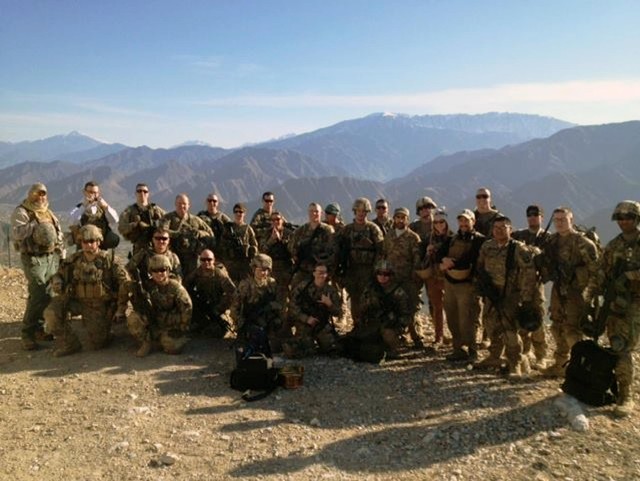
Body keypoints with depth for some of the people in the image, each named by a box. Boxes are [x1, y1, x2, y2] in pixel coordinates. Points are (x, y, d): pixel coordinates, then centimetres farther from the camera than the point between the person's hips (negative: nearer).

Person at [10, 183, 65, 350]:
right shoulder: (21, 212, -4)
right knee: (38, 296, -13)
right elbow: (16, 233, -20)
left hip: (52, 257, 7)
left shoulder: (48, 212, 18)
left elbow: (59, 232, 25)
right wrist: (34, 224, -26)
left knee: (52, 294, 7)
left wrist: (61, 251, 15)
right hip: (34, 259, -7)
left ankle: (40, 327, 21)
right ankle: (28, 334, -2)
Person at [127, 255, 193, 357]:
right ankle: (147, 343, -4)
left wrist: (182, 329, -9)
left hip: (170, 326, -2)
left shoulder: (175, 287, -13)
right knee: (133, 319, -24)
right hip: (152, 323, 2)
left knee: (173, 347, -24)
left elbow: (187, 307, -10)